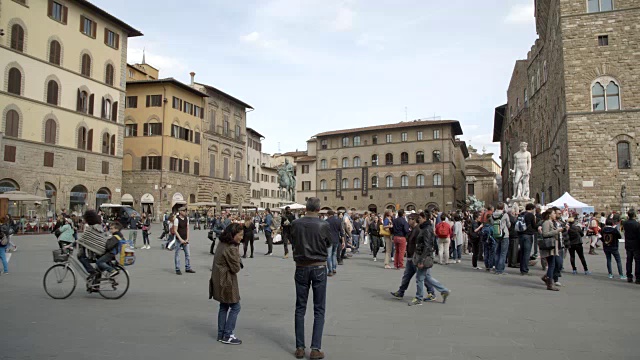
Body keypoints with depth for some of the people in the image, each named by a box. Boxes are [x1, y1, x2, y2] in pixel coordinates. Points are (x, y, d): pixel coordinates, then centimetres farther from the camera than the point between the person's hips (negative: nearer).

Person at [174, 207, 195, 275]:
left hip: (185, 240, 6)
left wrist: (187, 239, 1)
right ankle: (177, 269, 9)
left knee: (188, 254, 8)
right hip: (179, 239, -6)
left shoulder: (186, 218, 6)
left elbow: (187, 229, 9)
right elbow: (175, 231, -13)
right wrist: (181, 240, -17)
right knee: (177, 254, 2)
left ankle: (188, 268, 17)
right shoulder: (177, 219, -11)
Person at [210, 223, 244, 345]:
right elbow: (236, 268, -18)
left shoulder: (222, 244, 6)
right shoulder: (231, 249, -23)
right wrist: (238, 257, -3)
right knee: (235, 307, 1)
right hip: (227, 282, -9)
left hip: (219, 281, 9)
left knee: (224, 307, 17)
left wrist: (237, 258, -1)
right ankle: (228, 336, 6)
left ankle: (221, 334, 25)